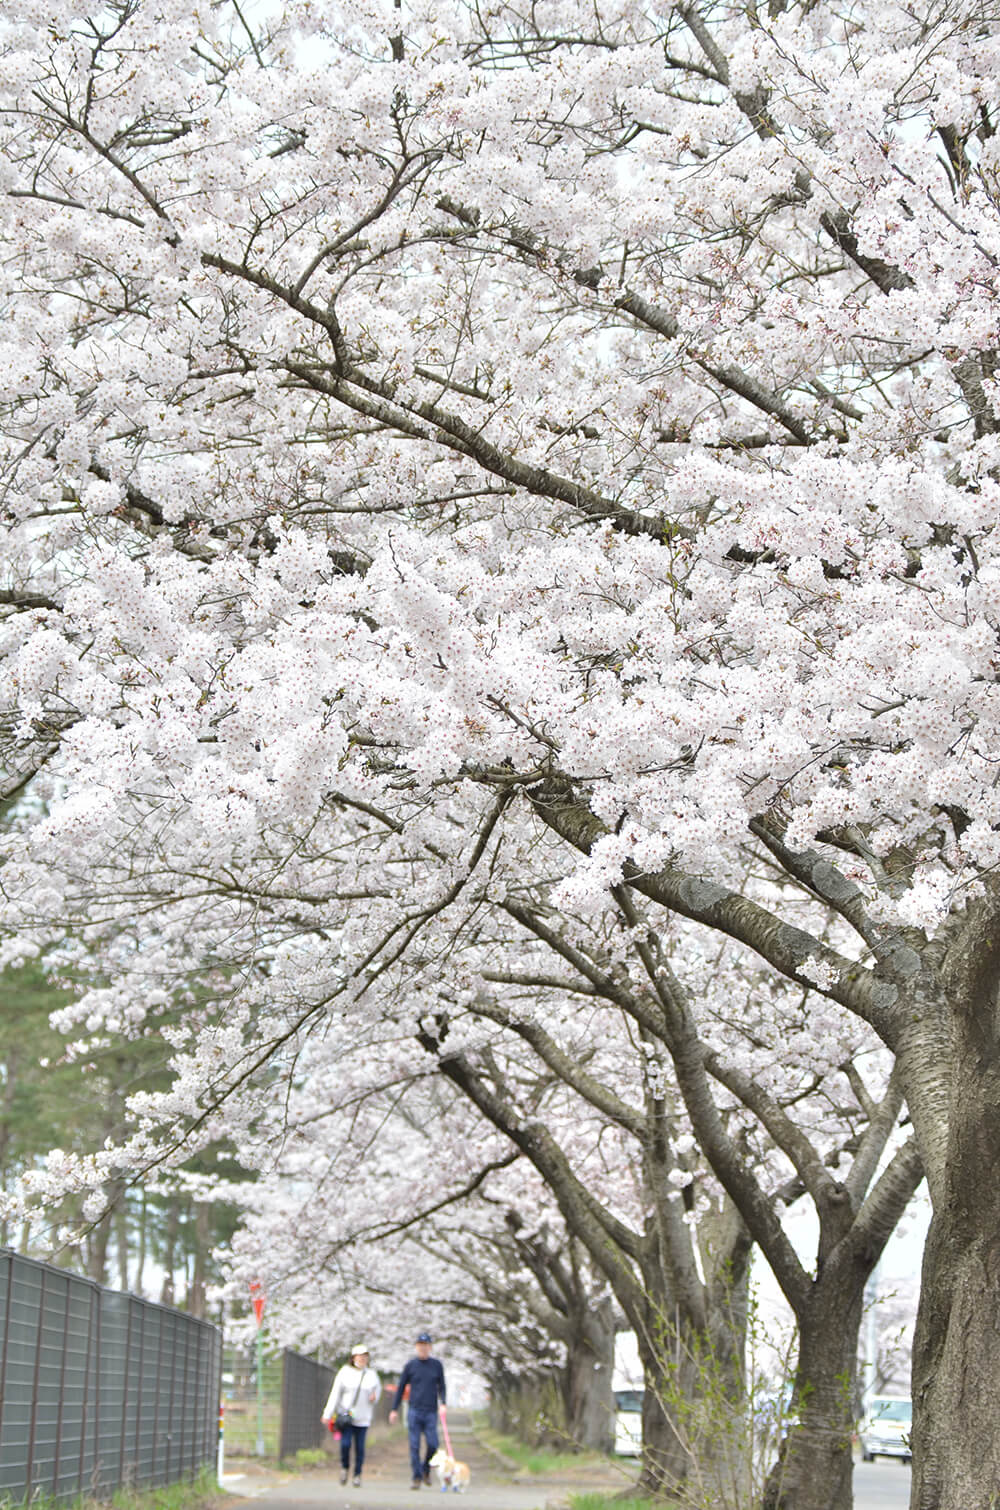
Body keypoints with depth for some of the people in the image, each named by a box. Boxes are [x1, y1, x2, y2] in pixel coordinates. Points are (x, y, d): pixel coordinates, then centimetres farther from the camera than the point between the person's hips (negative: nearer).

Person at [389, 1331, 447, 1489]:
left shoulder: (436, 1365, 7)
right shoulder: (410, 1365, 5)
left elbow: (441, 1387, 9)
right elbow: (401, 1387, 10)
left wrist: (443, 1404, -7)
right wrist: (394, 1409, 8)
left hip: (430, 1413, 0)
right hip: (414, 1411, 0)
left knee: (432, 1445, -7)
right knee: (414, 1446, -3)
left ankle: (426, 1469, 19)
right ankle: (416, 1477, 4)